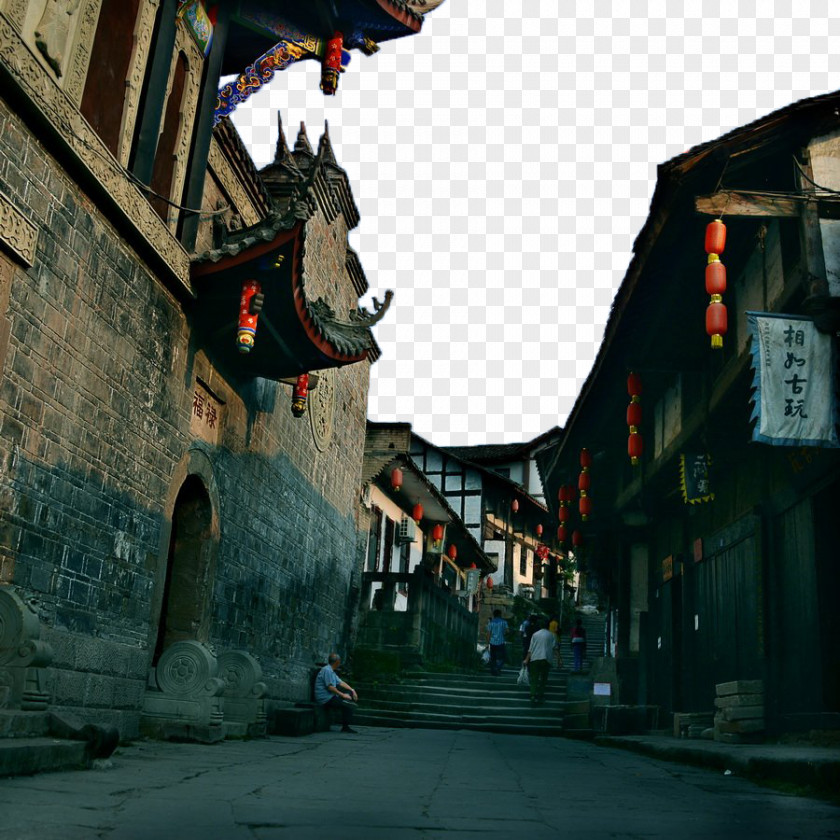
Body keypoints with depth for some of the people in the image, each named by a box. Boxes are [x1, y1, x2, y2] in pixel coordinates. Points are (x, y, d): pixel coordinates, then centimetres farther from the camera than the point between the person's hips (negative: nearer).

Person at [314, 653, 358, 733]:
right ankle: (345, 727, -12)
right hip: (325, 699, -10)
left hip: (330, 697, 10)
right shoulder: (327, 670, -13)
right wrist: (342, 695, -16)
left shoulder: (331, 671, 20)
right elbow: (330, 687, -20)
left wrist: (352, 690, 8)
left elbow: (340, 682, 19)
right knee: (348, 704, -20)